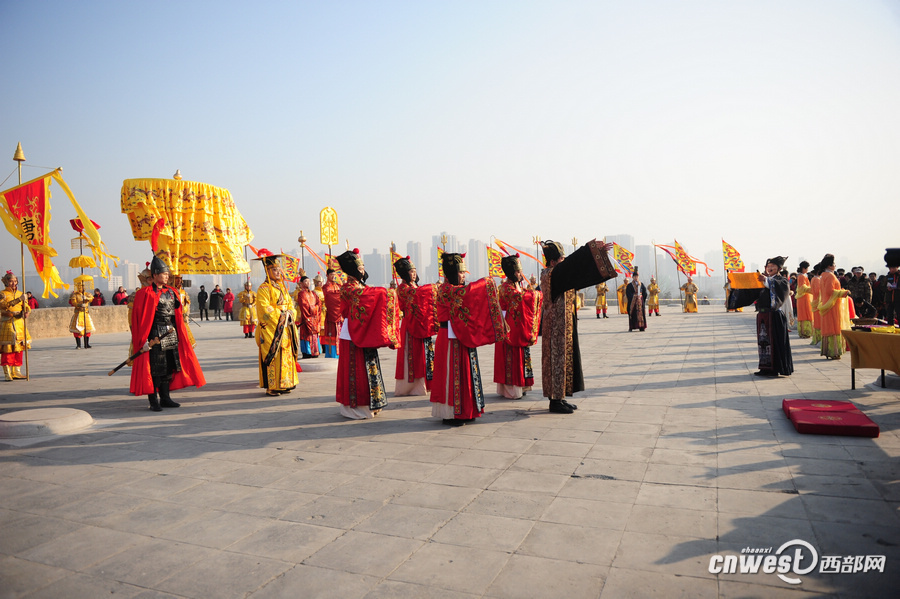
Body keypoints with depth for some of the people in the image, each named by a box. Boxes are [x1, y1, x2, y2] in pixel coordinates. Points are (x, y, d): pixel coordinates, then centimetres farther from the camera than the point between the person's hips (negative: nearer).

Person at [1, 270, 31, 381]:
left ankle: (16, 371, 16)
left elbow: (26, 306, 13)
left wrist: (26, 312, -9)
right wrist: (18, 300, -30)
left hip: (19, 323, 6)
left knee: (18, 348, 8)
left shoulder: (20, 293, 14)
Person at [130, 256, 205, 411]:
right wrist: (144, 340, -16)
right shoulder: (146, 293, -8)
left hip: (171, 334, 7)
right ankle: (154, 401, 8)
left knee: (169, 366, 10)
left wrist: (179, 335, 14)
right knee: (155, 368, -1)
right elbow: (139, 317, -11)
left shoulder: (171, 292, 12)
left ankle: (165, 398, 20)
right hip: (155, 335, -7)